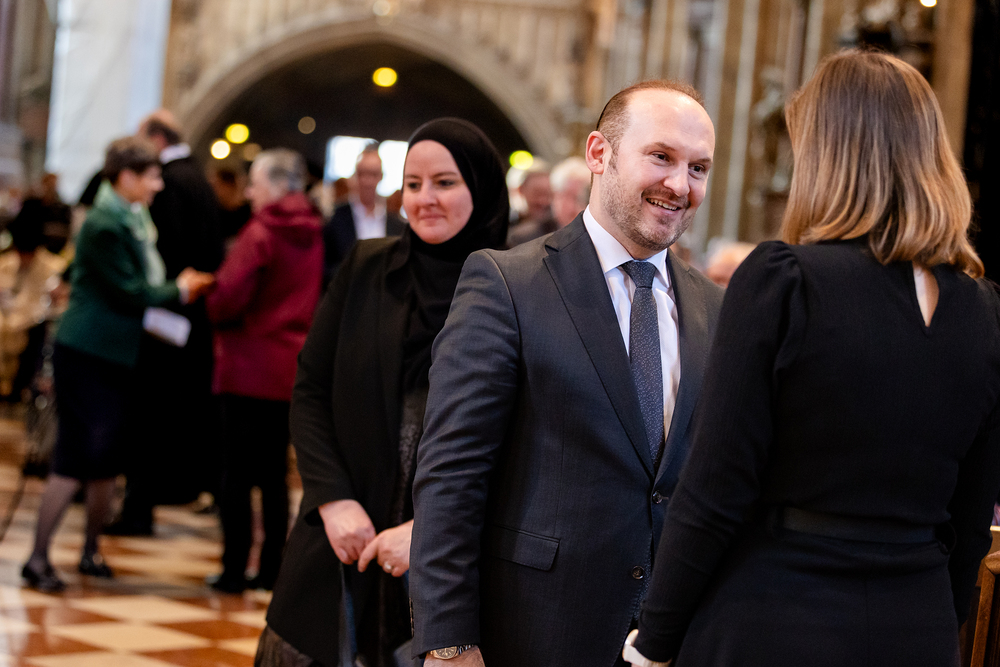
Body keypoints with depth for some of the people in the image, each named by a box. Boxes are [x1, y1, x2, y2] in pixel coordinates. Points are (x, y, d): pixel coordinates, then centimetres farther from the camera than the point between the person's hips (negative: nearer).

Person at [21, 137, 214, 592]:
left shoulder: (132, 219, 12)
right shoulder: (104, 225, -17)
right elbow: (128, 293, -18)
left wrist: (176, 288, 1)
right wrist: (178, 291, -4)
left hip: (115, 354, 9)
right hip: (87, 353, -9)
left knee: (107, 460, 12)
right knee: (74, 461, -8)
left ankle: (91, 550, 23)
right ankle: (38, 558, -1)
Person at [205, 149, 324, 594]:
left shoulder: (260, 233, -13)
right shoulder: (313, 236, 8)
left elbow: (230, 295, -18)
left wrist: (213, 312, 2)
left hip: (250, 363, -6)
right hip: (293, 368, 6)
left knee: (238, 470, 1)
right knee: (275, 472, 11)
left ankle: (234, 569, 3)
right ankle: (271, 569, 13)